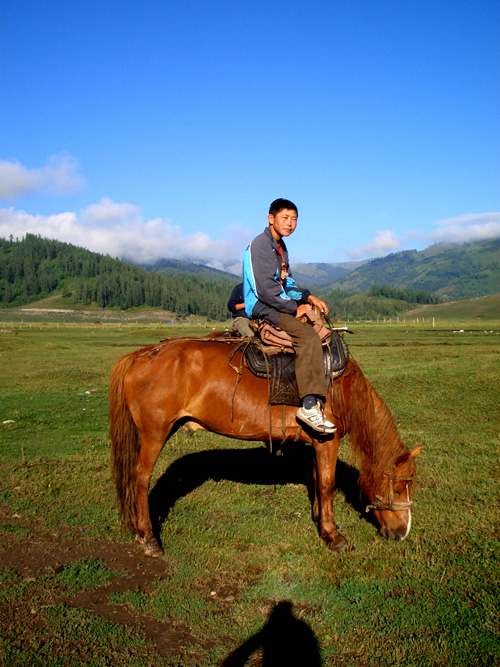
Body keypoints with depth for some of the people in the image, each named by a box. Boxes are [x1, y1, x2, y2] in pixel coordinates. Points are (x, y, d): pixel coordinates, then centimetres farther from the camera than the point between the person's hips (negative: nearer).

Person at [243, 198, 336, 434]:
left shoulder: (280, 247, 18)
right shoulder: (260, 245, -12)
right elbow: (265, 290, -20)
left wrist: (308, 297, 3)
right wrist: (295, 308, -15)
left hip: (277, 305, 10)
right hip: (261, 308, -10)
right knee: (308, 336, -28)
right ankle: (309, 405, -32)